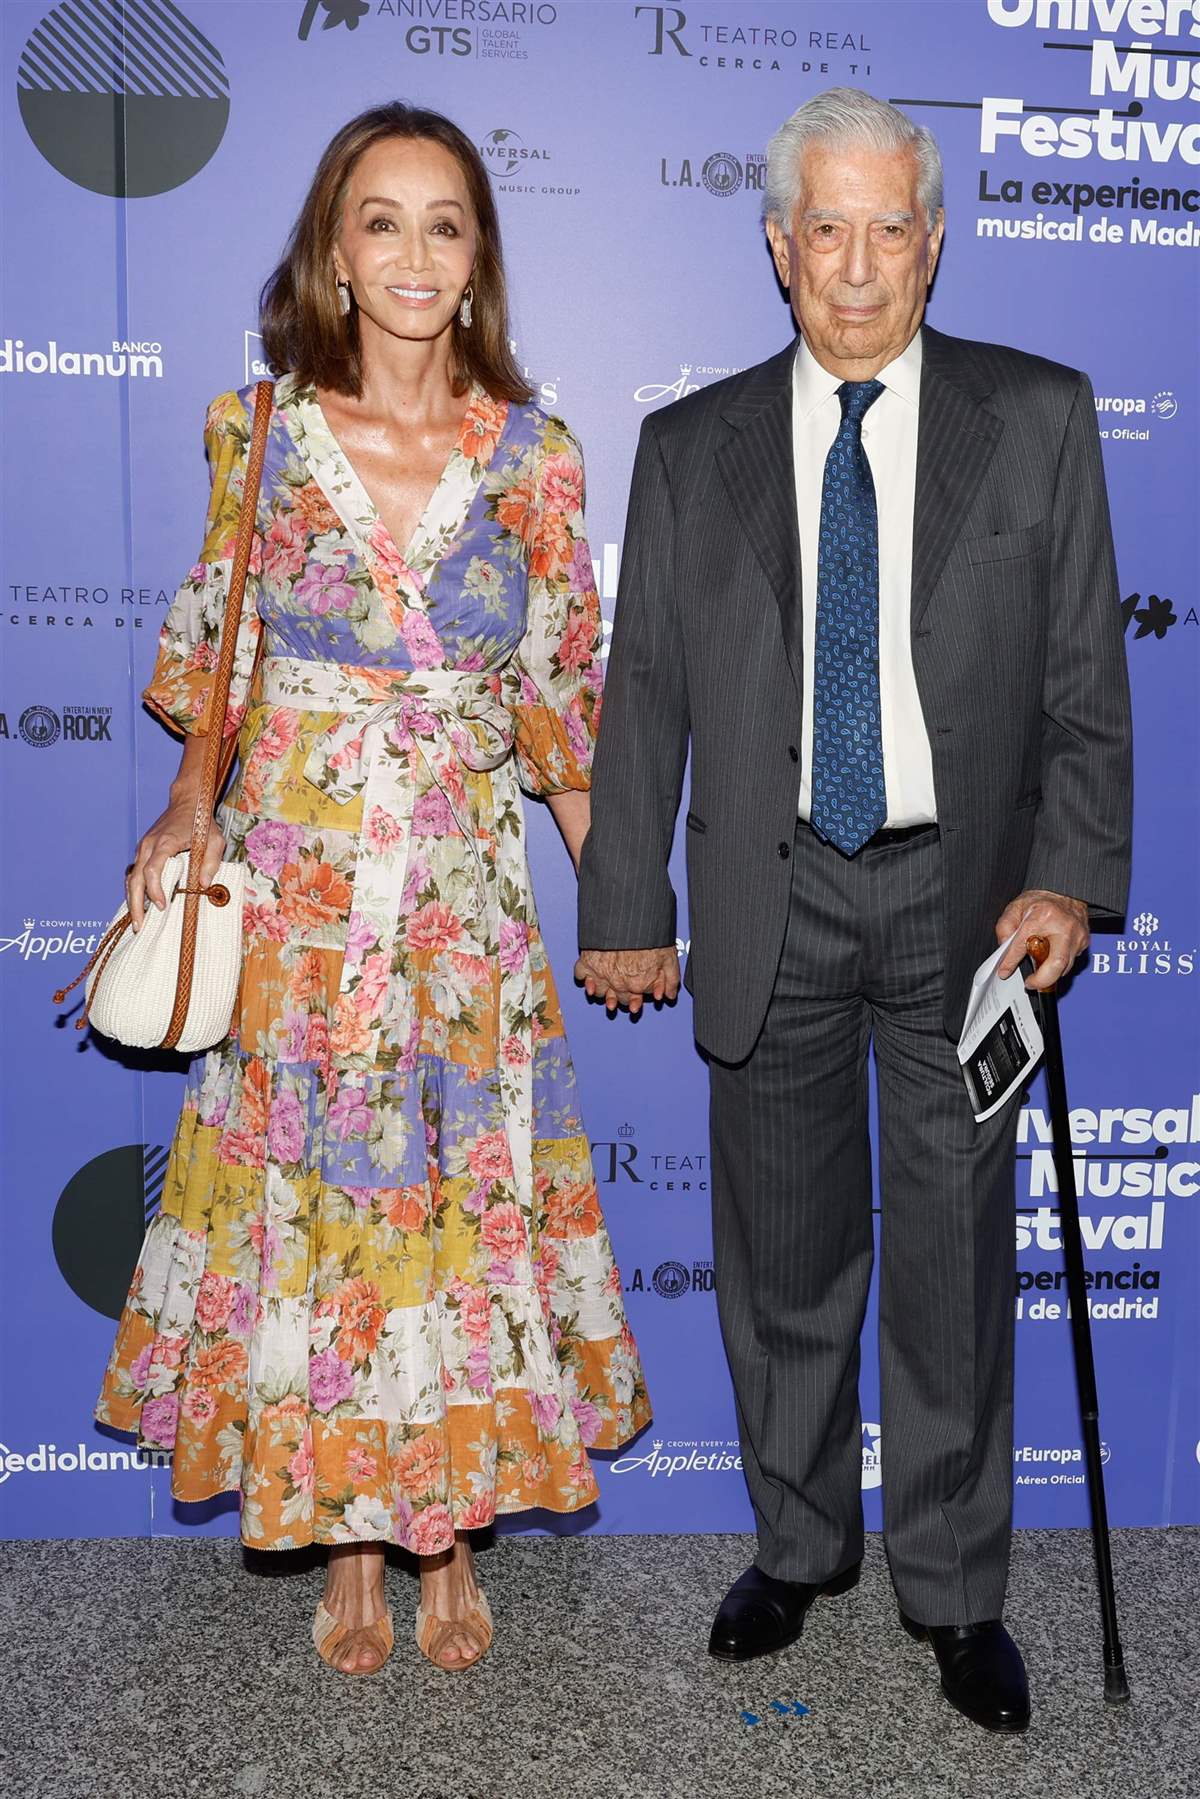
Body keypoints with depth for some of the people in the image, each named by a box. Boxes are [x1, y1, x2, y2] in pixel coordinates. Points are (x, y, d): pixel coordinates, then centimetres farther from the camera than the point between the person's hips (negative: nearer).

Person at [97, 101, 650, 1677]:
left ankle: (448, 1527, 29)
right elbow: (219, 656, 9)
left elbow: (561, 694, 4)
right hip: (292, 887, 1)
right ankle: (345, 1541, 28)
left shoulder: (536, 458, 0)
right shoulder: (262, 432, 1)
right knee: (308, 1190, 8)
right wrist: (186, 814, -4)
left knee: (465, 1189, 7)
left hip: (462, 893, 0)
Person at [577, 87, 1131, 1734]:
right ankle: (800, 1542, 35)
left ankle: (955, 1586, 27)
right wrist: (627, 910, 2)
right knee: (783, 1256, 13)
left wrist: (1069, 878, -11)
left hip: (962, 895, -1)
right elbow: (646, 695, 5)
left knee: (958, 1257, 8)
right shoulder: (691, 448, 5)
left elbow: (1086, 676, 0)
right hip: (772, 900, 1)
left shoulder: (1040, 419, 2)